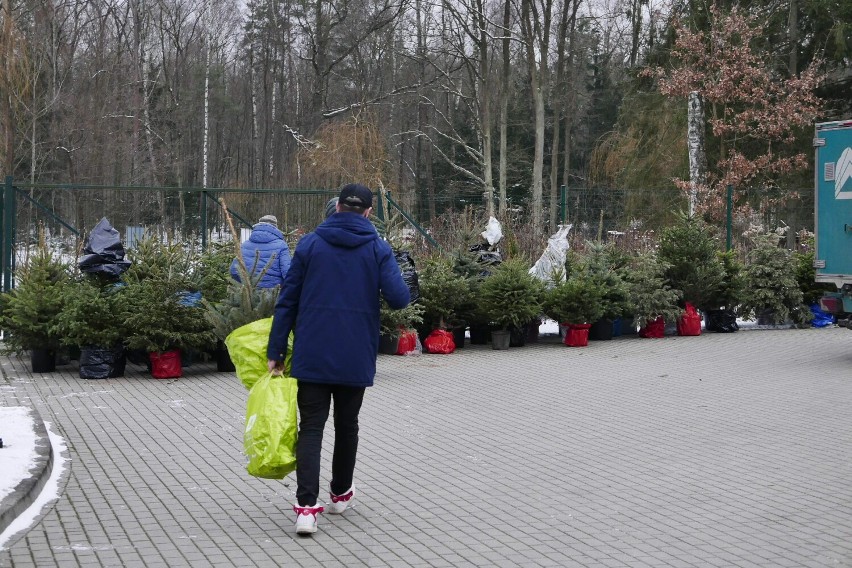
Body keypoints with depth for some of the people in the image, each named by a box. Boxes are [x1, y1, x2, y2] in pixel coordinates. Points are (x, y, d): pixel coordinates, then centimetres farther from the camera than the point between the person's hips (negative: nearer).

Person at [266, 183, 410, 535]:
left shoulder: (310, 244, 2)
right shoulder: (378, 249, 0)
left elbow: (287, 302, 1)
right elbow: (398, 298, -12)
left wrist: (275, 352, 4)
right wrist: (399, 280, 12)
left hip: (312, 357, 0)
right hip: (356, 358, 0)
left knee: (311, 428, 0)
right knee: (346, 426, 17)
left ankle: (306, 506, -12)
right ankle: (340, 494, 34)